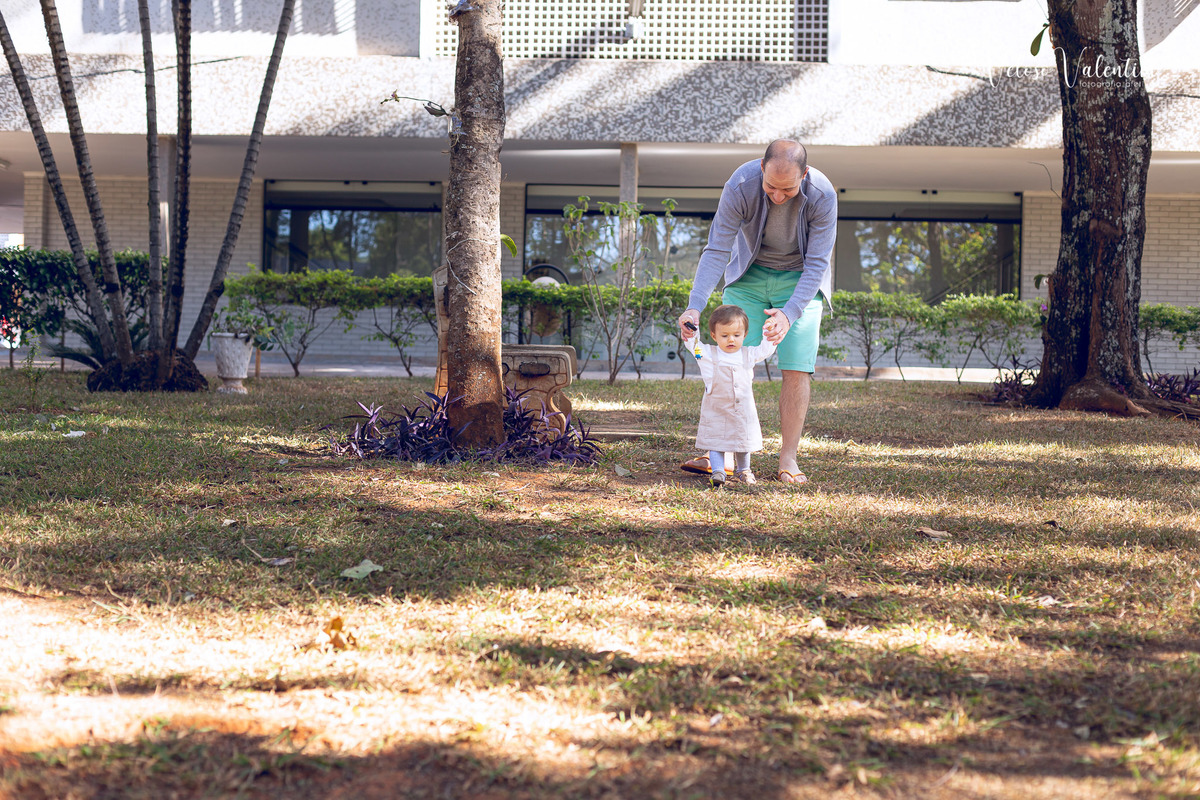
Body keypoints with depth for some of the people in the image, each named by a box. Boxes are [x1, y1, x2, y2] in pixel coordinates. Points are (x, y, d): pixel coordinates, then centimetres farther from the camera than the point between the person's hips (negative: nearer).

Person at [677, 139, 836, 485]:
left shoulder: (822, 195, -27)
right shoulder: (740, 186, -27)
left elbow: (817, 264, -23)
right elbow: (717, 250, -24)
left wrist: (789, 314, -36)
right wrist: (695, 306, -35)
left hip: (800, 278, -1)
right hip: (749, 274, 1)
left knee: (796, 369, -11)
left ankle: (788, 459, -5)